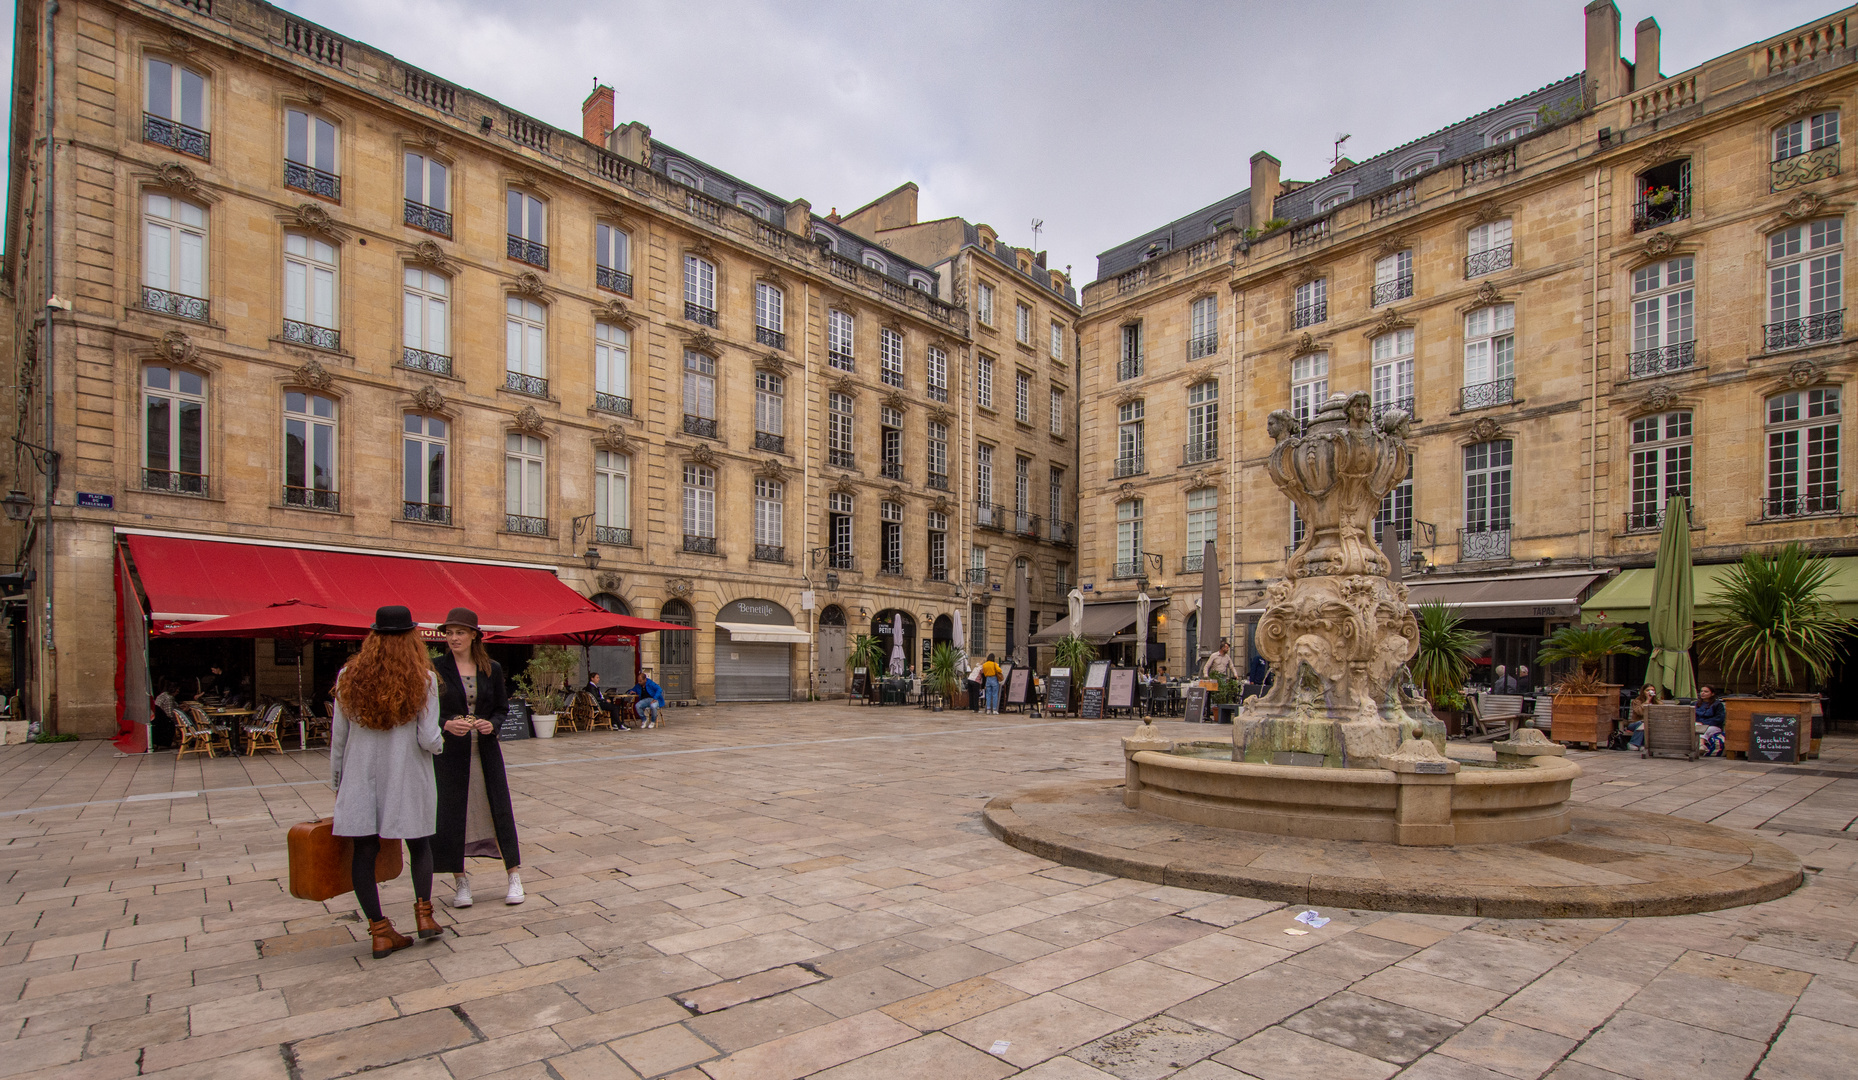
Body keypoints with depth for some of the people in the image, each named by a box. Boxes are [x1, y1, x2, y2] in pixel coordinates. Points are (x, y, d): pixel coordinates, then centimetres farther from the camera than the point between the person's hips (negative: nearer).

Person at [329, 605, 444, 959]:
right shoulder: (423, 679, -11)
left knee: (365, 851, 9)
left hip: (361, 777, 2)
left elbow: (338, 737, 4)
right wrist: (439, 744, 10)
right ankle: (423, 913, 13)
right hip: (407, 776, -2)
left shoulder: (349, 677, -2)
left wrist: (336, 781, 15)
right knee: (419, 843, 18)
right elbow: (428, 739, -13)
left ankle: (380, 932, 13)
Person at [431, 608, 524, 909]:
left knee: (499, 809, 3)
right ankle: (460, 880, 20)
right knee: (450, 814, 3)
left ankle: (514, 875, 15)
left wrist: (492, 723, -11)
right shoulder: (436, 669, -3)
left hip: (486, 750, 1)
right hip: (449, 752, -1)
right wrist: (447, 725, -19)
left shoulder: (492, 669, 3)